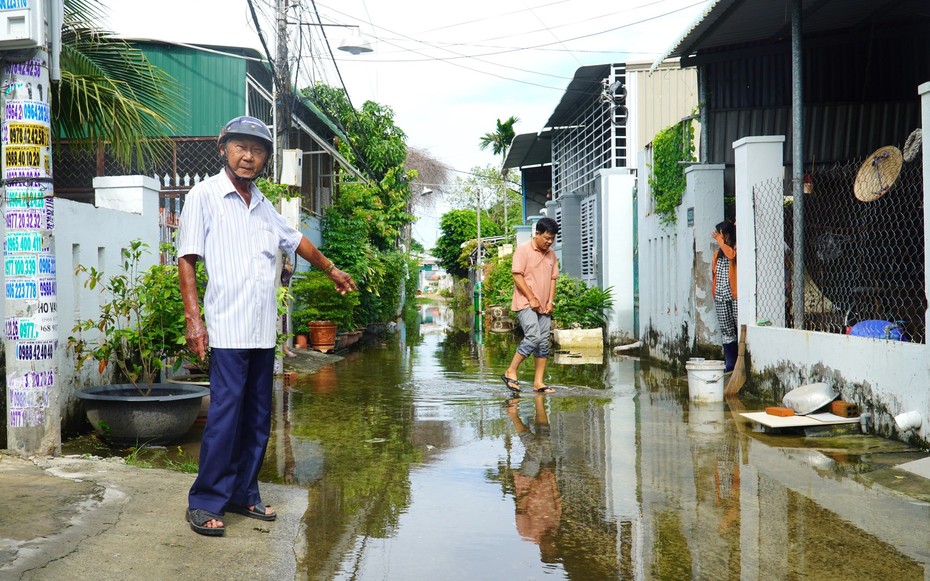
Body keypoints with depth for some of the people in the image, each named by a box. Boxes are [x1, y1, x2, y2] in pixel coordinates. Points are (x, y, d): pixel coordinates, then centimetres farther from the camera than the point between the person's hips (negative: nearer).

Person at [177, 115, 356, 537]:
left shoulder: (262, 205, 17)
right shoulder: (205, 196, -1)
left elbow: (295, 240, 33)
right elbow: (186, 260, -5)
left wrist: (332, 270, 43)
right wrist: (193, 318, -14)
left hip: (264, 330, 7)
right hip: (228, 328, -6)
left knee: (257, 418, 9)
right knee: (225, 415, -9)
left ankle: (243, 494, 20)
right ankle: (205, 503, 1)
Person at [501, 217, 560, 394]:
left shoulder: (551, 254, 13)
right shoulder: (523, 250, -6)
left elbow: (553, 278, 16)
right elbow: (517, 276, -11)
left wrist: (551, 301, 2)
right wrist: (531, 299, -13)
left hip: (544, 306, 7)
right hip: (526, 304, -7)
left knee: (544, 342, 2)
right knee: (533, 337, -20)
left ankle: (539, 382, 6)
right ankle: (511, 372, -7)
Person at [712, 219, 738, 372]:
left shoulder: (737, 248, -1)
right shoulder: (718, 253, 19)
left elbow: (731, 255, -24)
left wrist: (719, 240, -15)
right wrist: (714, 291, 18)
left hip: (735, 295, -6)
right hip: (721, 296, 6)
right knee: (727, 331, 7)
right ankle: (729, 363, 10)